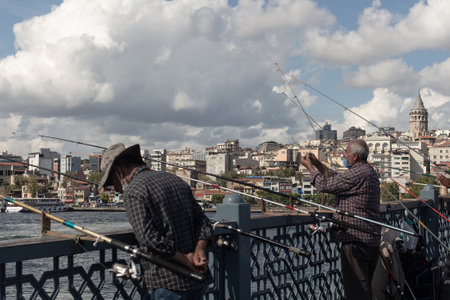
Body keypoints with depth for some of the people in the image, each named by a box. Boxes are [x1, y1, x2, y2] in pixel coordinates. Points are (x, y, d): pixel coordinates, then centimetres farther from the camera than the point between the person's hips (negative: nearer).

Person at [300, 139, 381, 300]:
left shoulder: (356, 174, -18)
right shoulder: (368, 171, 14)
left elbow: (325, 185, -13)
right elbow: (337, 179, 23)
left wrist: (309, 166, 2)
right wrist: (317, 163, 19)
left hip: (356, 240, -10)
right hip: (371, 240, 10)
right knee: (365, 285, 17)